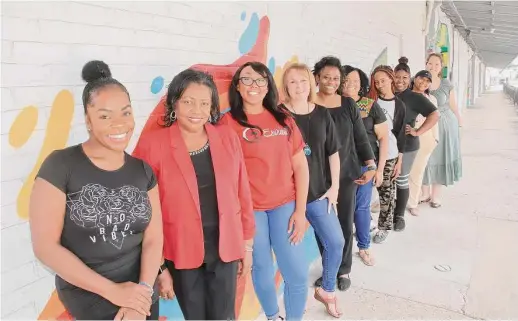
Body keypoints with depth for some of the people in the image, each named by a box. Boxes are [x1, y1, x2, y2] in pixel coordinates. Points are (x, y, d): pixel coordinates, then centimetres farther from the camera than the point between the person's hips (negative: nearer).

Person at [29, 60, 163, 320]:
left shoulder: (143, 170, 0)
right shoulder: (60, 165, -12)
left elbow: (153, 238, -2)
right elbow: (45, 246, -14)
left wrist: (144, 291, -17)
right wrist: (113, 291, -14)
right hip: (87, 299, -4)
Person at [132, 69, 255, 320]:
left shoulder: (228, 138, -2)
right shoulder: (151, 145, -12)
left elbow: (242, 193, 4)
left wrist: (247, 243, 9)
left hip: (225, 249, 2)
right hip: (181, 253, -2)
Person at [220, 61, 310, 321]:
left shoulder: (284, 120, 5)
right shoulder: (228, 122, -5)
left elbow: (300, 166, 5)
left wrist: (300, 210, 0)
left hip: (285, 204, 3)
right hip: (249, 208, -2)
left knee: (298, 273, 1)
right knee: (262, 269, 12)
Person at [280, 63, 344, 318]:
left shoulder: (322, 114, 5)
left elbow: (333, 153, 10)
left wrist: (334, 186, 4)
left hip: (318, 192, 4)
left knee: (336, 242, 6)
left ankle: (327, 290, 31)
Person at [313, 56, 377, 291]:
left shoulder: (348, 105, 4)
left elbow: (361, 138, 7)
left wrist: (371, 166, -2)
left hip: (346, 174, 2)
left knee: (345, 224, 10)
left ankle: (344, 271, 28)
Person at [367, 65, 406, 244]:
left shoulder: (399, 105, 1)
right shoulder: (370, 99, 4)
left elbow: (400, 134, 2)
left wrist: (399, 161, 0)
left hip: (389, 156, -1)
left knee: (386, 192, 5)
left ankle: (384, 226, 18)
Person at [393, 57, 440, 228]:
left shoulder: (415, 97, -6)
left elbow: (435, 115, -9)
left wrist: (417, 132, -13)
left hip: (406, 146, -3)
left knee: (401, 181, 8)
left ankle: (399, 216, 23)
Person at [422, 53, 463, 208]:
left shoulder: (446, 84, -2)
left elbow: (453, 106, 5)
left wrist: (459, 123, 8)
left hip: (444, 125, 1)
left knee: (440, 157, 7)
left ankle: (436, 194, 21)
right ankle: (425, 193, 22)